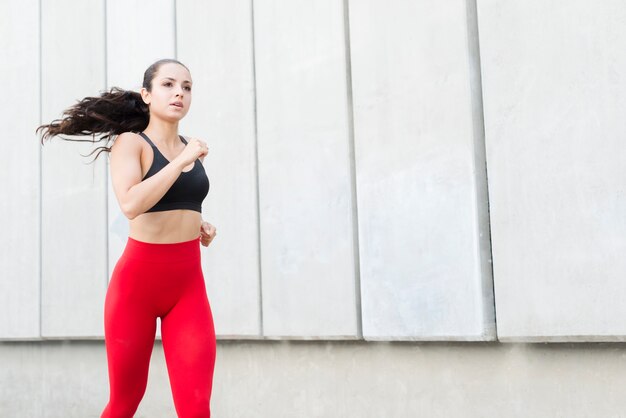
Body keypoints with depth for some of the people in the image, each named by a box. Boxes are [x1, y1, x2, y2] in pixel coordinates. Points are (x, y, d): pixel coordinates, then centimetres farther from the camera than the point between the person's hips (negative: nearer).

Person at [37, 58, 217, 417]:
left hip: (189, 282, 4)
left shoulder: (192, 148, 12)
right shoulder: (130, 142, -4)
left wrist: (200, 226, 10)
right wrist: (182, 161, -20)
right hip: (137, 279, -4)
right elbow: (131, 204, -23)